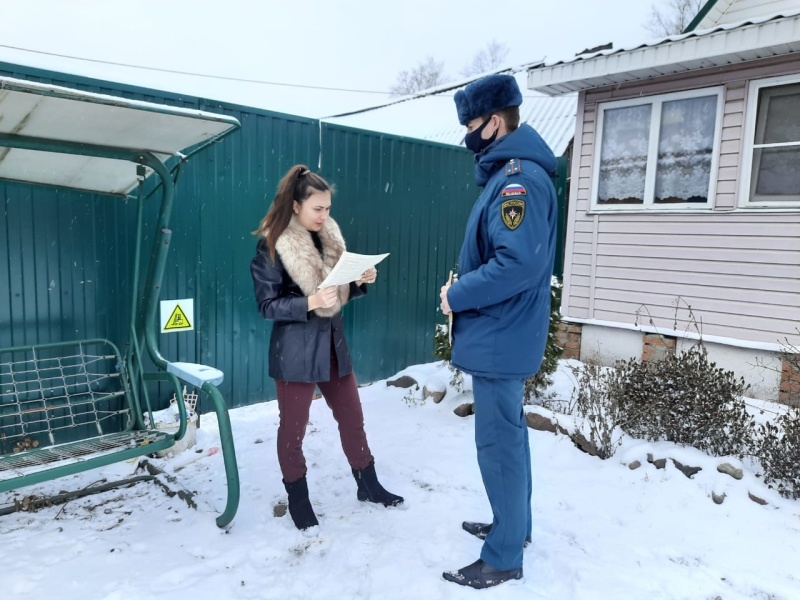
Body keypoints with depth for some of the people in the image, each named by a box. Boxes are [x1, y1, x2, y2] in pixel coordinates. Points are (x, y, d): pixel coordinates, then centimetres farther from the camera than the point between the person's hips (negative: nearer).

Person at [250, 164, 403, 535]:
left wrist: (361, 281, -7)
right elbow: (267, 304, -14)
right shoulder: (272, 246, -12)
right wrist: (311, 301, -27)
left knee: (352, 418, 15)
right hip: (295, 350, -6)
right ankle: (298, 500, 29)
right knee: (293, 428, 9)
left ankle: (368, 486, 34)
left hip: (333, 342, 6)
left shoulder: (328, 237, 6)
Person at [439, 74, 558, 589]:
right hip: (504, 336, 11)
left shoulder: (518, 178, -19)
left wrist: (457, 295, -18)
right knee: (509, 436, 20)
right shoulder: (509, 174, 14)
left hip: (499, 339, -11)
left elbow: (519, 263, -29)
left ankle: (503, 558, 18)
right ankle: (514, 526, 38)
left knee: (498, 444, 1)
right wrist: (464, 287, 6)